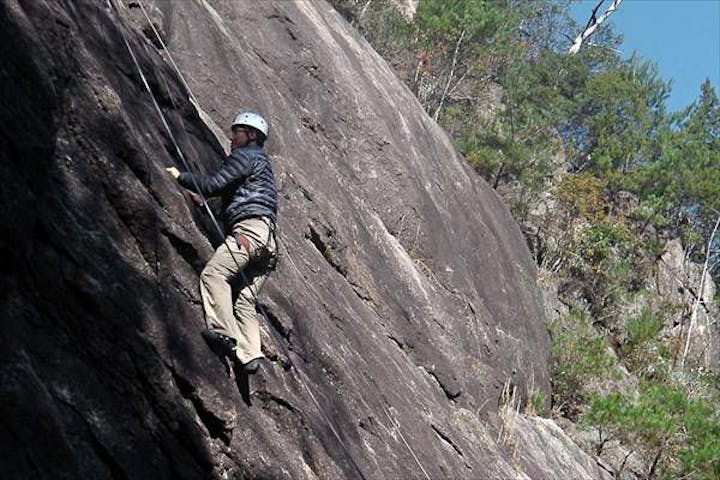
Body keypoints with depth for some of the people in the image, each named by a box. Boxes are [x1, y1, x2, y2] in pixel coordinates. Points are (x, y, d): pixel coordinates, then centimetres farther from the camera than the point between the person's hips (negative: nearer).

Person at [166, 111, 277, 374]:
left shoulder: (246, 155, 6)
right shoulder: (263, 163, 36)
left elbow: (215, 184, -5)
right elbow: (228, 193, 36)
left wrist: (181, 177, 6)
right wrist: (200, 198, 34)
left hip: (250, 228, -9)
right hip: (267, 240, 9)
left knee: (214, 273, -23)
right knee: (245, 301, -1)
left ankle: (224, 333, -36)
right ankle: (250, 355, -14)